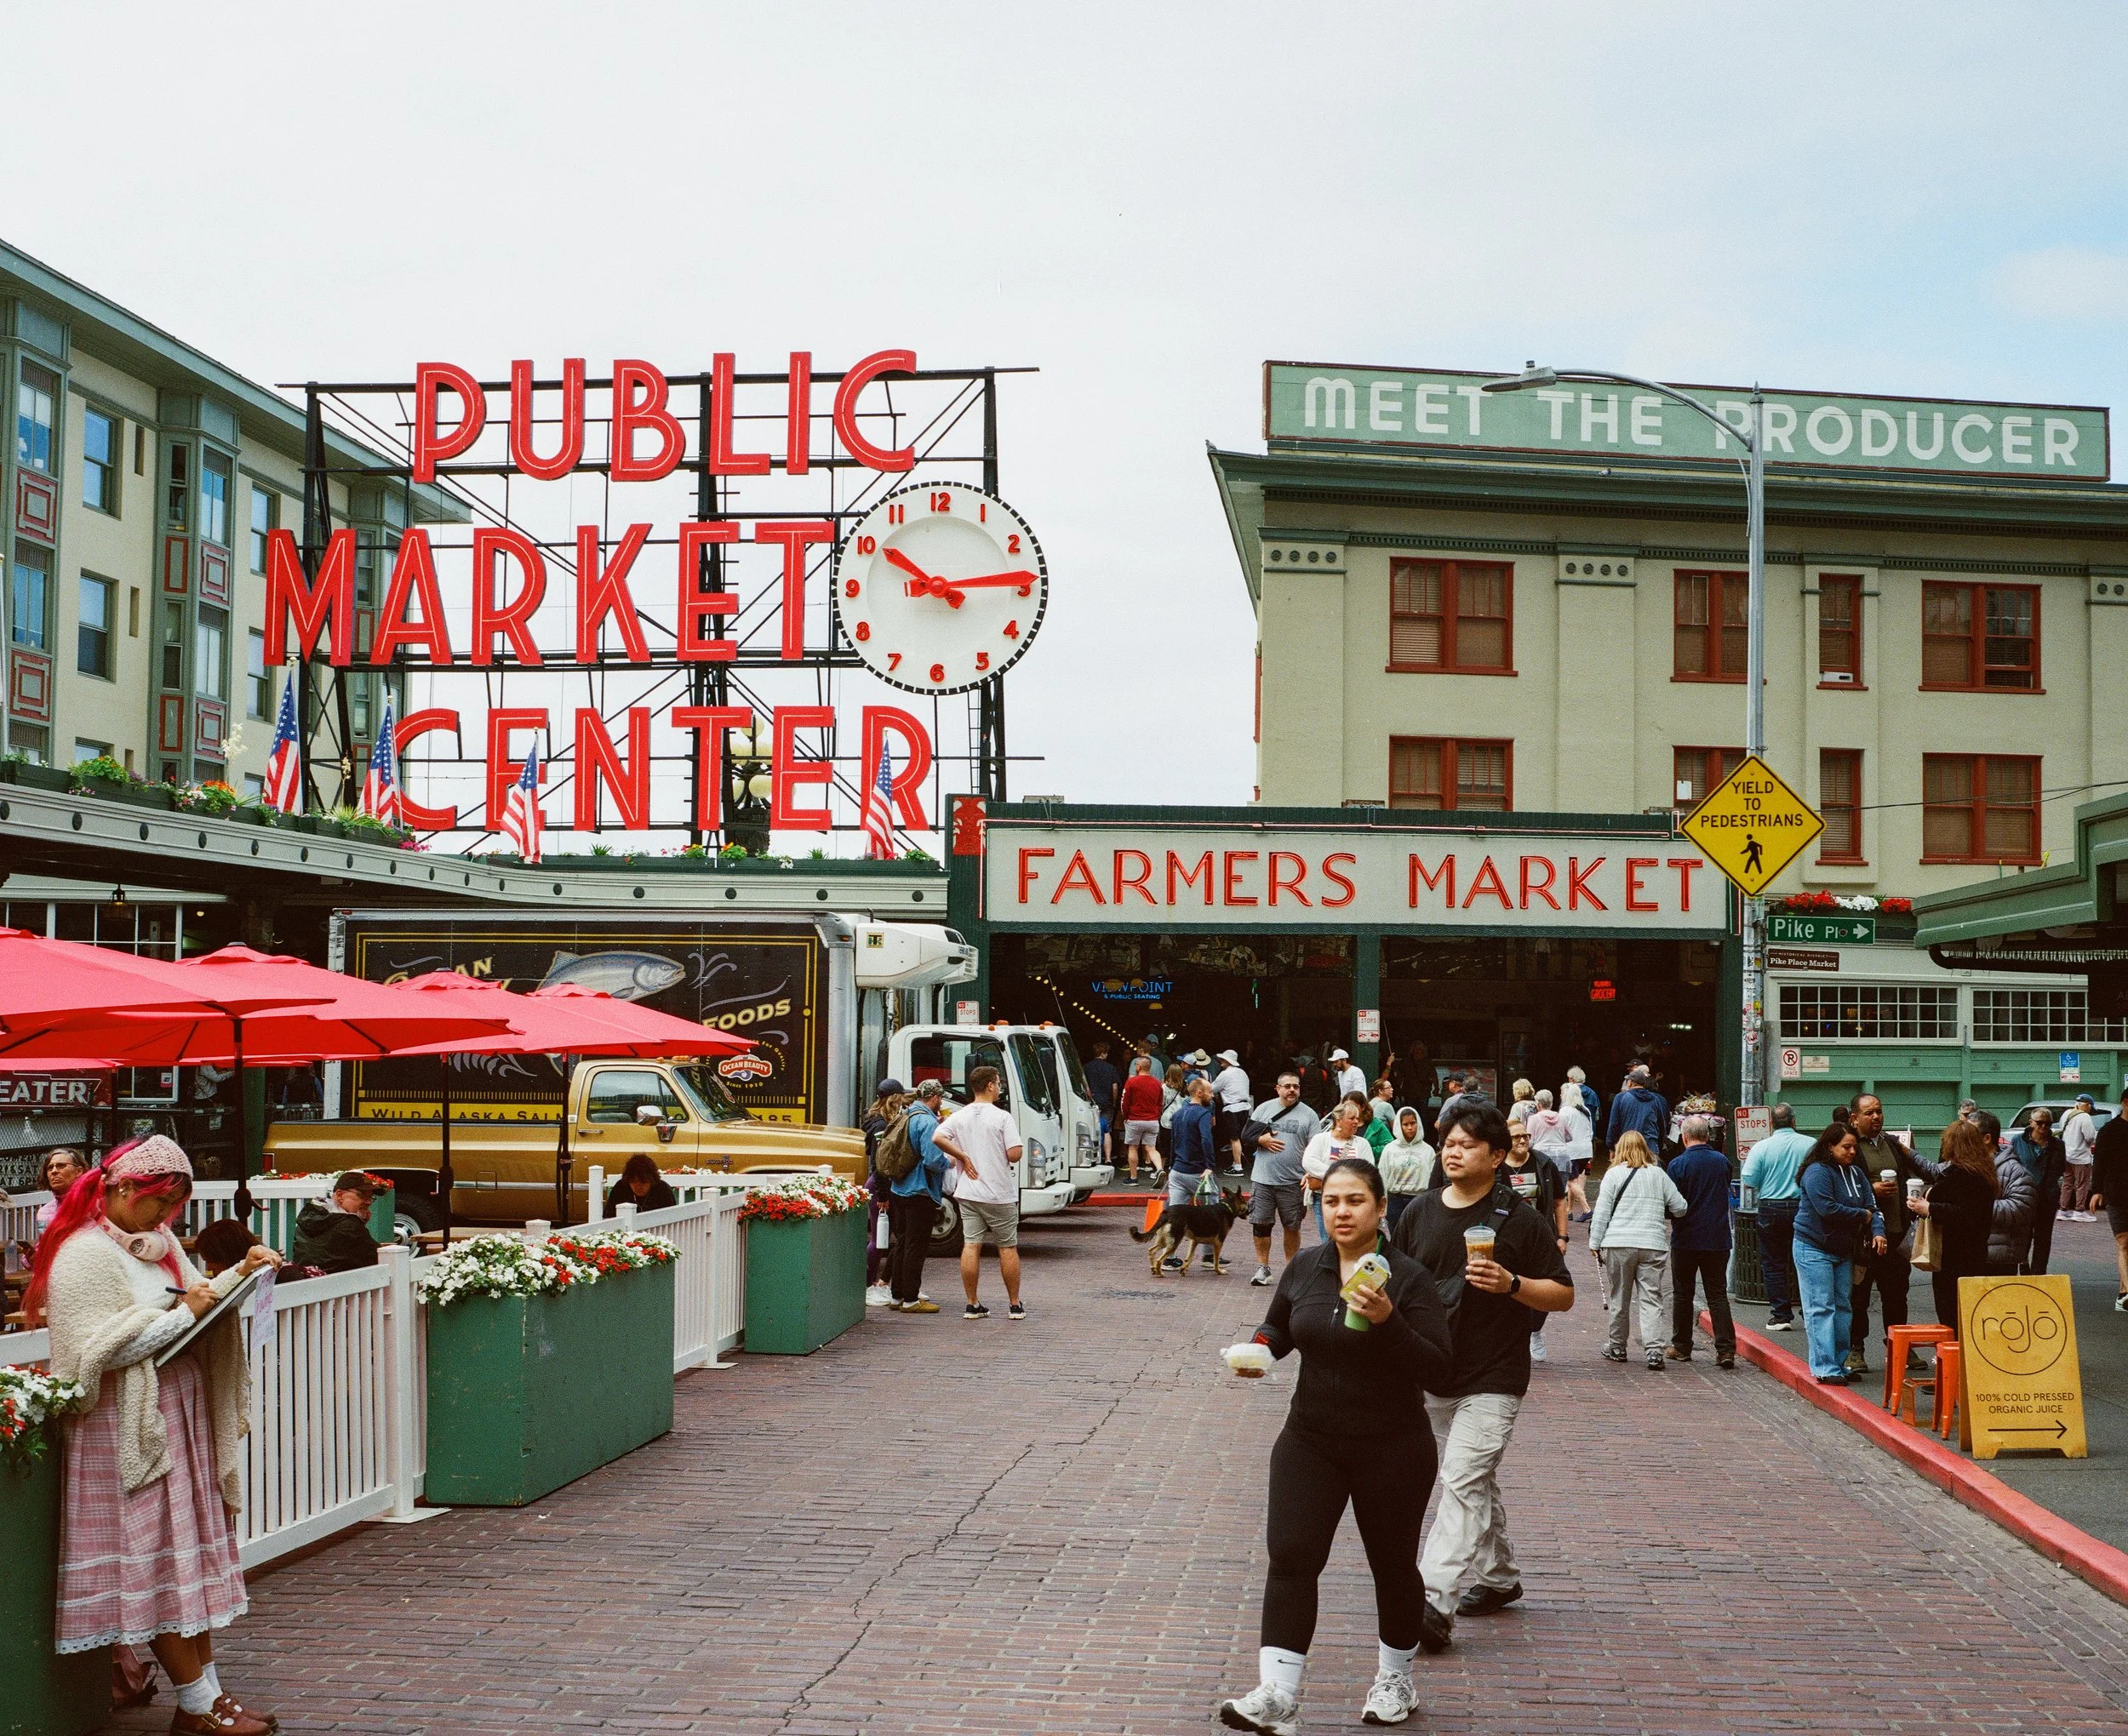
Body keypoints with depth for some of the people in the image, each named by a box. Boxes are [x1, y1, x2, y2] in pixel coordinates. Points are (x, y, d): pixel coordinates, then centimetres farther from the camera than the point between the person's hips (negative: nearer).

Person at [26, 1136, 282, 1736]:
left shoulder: (158, 1243, 13)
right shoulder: (86, 1256, -14)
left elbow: (199, 1300, 17)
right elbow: (102, 1349, -21)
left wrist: (239, 1273, 1)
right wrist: (184, 1313, -20)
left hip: (180, 1422, 9)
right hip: (127, 1432, -9)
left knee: (192, 1554, 8)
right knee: (156, 1562, -4)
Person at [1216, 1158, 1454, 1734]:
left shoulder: (1408, 1276, -12)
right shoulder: (1303, 1269, 2)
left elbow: (1439, 1368, -17)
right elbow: (1278, 1329, 20)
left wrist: (1387, 1321, -30)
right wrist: (1259, 1347, -3)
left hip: (1392, 1448, -3)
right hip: (1310, 1441, 3)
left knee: (1392, 1564, 11)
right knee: (1290, 1555, -10)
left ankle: (1395, 1681, 34)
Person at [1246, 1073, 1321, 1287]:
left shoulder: (1308, 1114, 3)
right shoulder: (1264, 1108, 8)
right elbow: (1246, 1133, 11)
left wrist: (1310, 1173, -12)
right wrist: (1261, 1139, -10)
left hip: (1293, 1181, -1)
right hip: (1262, 1179, 1)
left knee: (1292, 1227, 7)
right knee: (1260, 1223, 1)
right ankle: (1263, 1268, 10)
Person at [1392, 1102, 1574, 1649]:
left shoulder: (1519, 1221, -7)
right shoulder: (1420, 1212, 6)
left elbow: (1563, 1295, -3)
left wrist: (1511, 1284, -21)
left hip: (1491, 1381, -6)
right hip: (1430, 1375, 6)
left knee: (1463, 1482, -15)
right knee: (1477, 1482, 17)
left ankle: (1435, 1603, -22)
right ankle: (1499, 1578, 34)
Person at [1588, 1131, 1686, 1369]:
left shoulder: (1614, 1174, 1)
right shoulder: (1659, 1174, 9)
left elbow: (1602, 1212, -2)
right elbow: (1680, 1208, 12)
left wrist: (1595, 1242, 4)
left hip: (1619, 1245, -1)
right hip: (1654, 1246, 1)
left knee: (1618, 1298, 10)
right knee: (1651, 1299, 1)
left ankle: (1617, 1348, 20)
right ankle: (1654, 1350, -10)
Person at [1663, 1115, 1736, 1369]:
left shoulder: (1678, 1165, -12)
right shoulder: (1722, 1162, 1)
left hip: (1686, 1239, -3)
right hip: (1718, 1239, 3)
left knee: (1682, 1294, 11)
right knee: (1718, 1295, 5)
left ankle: (1681, 1347, 18)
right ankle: (1726, 1349, -5)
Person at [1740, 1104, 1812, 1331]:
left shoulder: (1761, 1148, -9)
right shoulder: (1810, 1144, -6)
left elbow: (1749, 1183, -9)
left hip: (1772, 1209, -2)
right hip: (1804, 1208, 2)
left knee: (1774, 1264, 6)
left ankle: (1781, 1315, 3)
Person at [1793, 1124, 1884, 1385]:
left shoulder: (1855, 1173, 9)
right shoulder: (1817, 1172, -16)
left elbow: (1871, 1205, 6)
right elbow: (1828, 1209, -25)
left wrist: (1877, 1231, -14)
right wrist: (1862, 1216, -13)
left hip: (1844, 1251, 8)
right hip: (1814, 1249, -8)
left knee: (1843, 1307, 11)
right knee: (1821, 1309, -9)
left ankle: (1839, 1364, 19)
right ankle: (1825, 1369, -10)